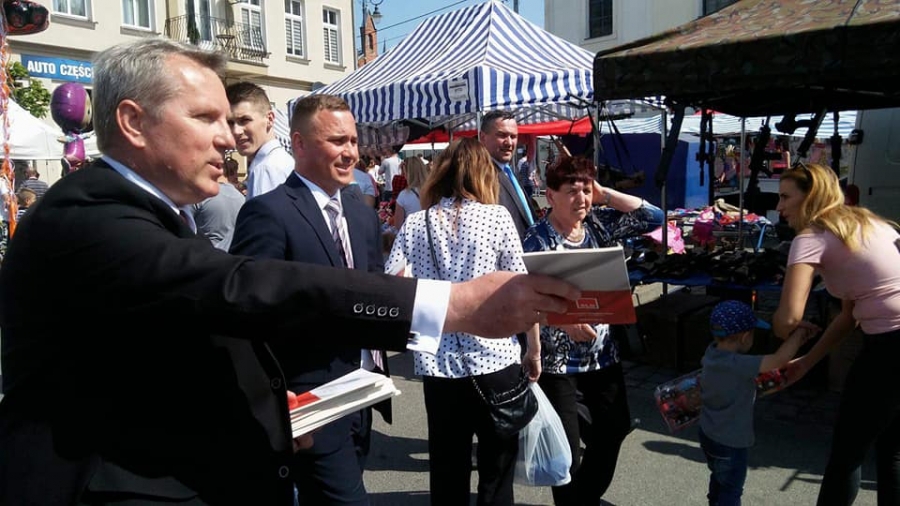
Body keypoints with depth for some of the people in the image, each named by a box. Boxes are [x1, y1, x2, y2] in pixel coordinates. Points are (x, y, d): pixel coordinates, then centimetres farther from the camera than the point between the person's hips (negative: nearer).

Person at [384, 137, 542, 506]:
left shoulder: (414, 224, 3)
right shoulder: (496, 216, -3)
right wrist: (534, 349, 8)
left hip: (438, 364, 2)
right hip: (495, 359, -2)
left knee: (447, 473, 16)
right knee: (497, 470, 13)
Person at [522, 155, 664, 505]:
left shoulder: (599, 223, 1)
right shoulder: (538, 240, -15)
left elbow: (653, 217, 1)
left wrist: (604, 194, -5)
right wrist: (565, 322, -35)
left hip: (602, 350, 7)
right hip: (556, 357, -6)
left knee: (616, 427, 20)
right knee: (567, 447, -2)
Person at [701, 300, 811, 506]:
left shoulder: (712, 352, -8)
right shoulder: (738, 365, -32)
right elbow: (780, 359, -36)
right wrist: (800, 331, -19)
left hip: (708, 434, 8)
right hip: (730, 443, -8)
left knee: (719, 480, 30)